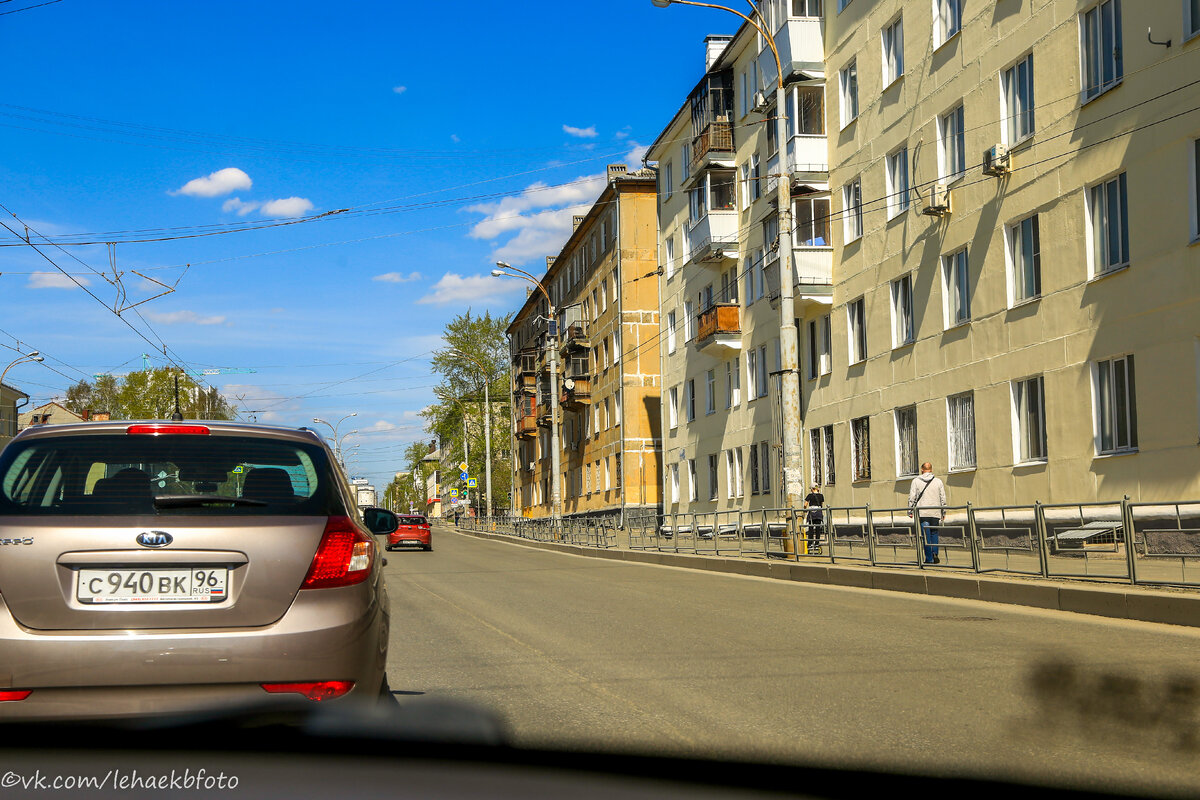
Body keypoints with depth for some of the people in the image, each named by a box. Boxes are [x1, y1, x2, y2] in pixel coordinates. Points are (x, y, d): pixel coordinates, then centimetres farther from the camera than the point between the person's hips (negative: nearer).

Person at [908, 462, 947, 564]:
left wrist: (910, 511, 7)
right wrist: (943, 512, 14)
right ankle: (935, 553, -2)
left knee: (926, 535, 0)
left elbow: (912, 497, 0)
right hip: (935, 513, 2)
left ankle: (929, 558, -2)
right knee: (934, 533, 14)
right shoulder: (938, 481, 7)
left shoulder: (916, 481, 2)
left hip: (922, 513, -1)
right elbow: (943, 498, 8)